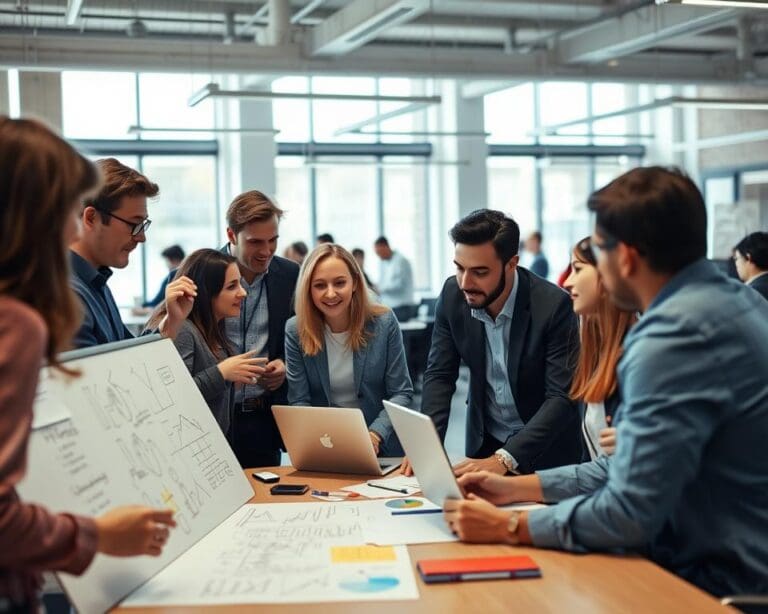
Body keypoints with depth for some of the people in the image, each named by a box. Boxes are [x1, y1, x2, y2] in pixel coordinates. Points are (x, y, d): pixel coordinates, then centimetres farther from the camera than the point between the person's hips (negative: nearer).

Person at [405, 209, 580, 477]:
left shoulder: (553, 305, -21)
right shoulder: (452, 295, -8)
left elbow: (563, 397, -23)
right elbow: (439, 375, -3)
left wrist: (504, 459, -34)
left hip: (546, 449, -3)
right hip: (484, 442, 3)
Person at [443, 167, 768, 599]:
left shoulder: (676, 336, -24)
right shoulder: (732, 298, 7)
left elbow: (630, 514, -23)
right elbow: (640, 466, 12)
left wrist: (508, 526, -10)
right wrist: (517, 488, 11)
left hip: (721, 583, -8)